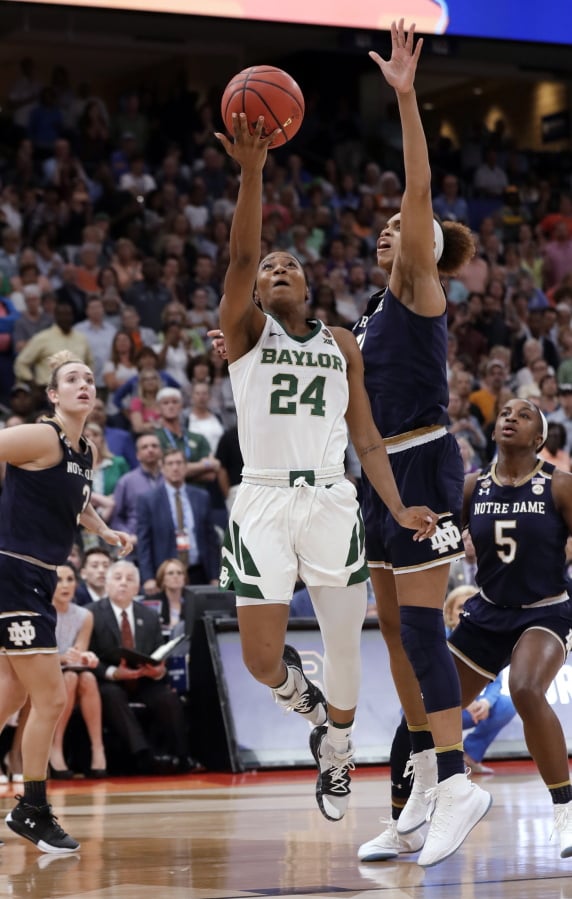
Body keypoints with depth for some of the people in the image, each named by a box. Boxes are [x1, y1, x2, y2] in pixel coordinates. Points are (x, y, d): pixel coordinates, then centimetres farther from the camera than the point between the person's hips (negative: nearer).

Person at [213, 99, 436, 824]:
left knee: (344, 645, 6)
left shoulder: (342, 345, 16)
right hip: (264, 499, -2)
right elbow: (240, 255, -12)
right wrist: (252, 171, -26)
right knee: (261, 661, -10)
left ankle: (337, 751, 34)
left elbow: (366, 437, 12)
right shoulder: (245, 330, 6)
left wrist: (398, 506, -4)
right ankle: (302, 701, 26)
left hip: (333, 500, 3)